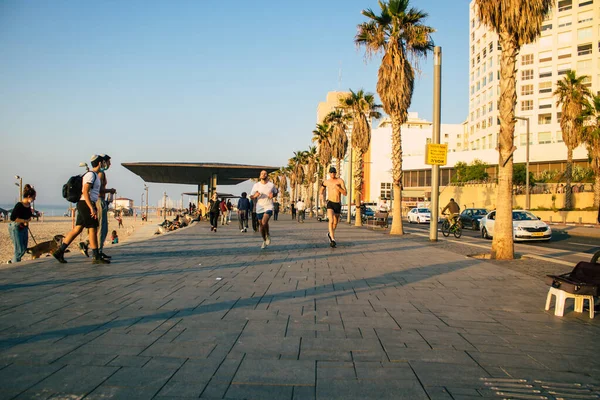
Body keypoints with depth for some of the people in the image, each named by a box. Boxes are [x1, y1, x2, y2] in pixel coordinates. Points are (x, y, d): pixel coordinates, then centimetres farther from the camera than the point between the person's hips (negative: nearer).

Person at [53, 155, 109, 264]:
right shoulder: (91, 174, -11)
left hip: (84, 205, 10)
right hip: (86, 204, -10)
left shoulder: (94, 175, 19)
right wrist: (92, 208, -24)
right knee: (93, 229, -6)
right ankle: (96, 257, -2)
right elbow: (85, 192, -20)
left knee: (77, 229, 9)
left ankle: (60, 251, 10)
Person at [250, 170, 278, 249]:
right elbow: (251, 197, 4)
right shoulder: (256, 185, 1)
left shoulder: (271, 185, 0)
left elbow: (275, 193, 18)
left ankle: (268, 235, 3)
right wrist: (255, 196, -19)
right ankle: (264, 241, 30)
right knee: (261, 225, 9)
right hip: (259, 207, 2)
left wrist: (273, 195, -5)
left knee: (264, 222, -25)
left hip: (268, 207, -2)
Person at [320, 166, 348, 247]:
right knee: (331, 220, -26)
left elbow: (345, 193, -10)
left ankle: (330, 234, 46)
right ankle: (333, 239, -27)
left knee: (335, 223, 16)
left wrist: (338, 187, -25)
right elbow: (322, 188, 29)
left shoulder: (340, 180, -3)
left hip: (338, 204, 1)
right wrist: (322, 195, 8)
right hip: (330, 203, -1)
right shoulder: (326, 182, 5)